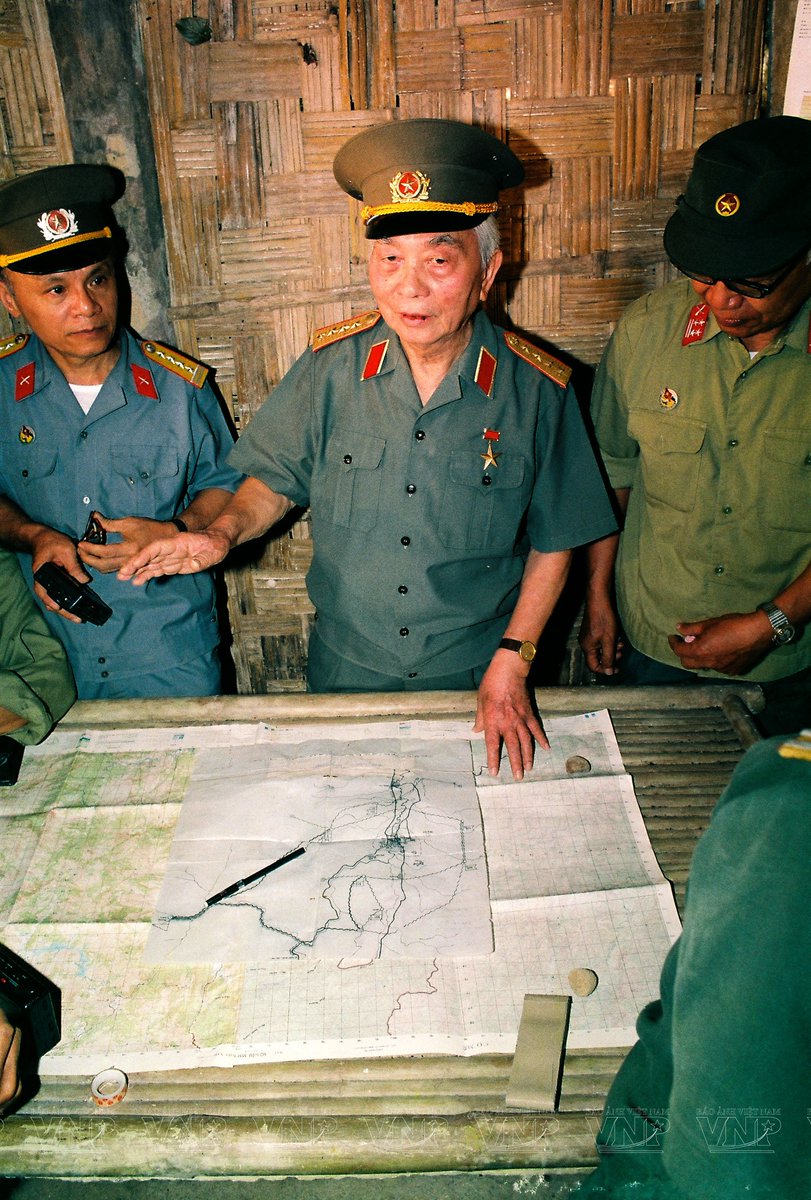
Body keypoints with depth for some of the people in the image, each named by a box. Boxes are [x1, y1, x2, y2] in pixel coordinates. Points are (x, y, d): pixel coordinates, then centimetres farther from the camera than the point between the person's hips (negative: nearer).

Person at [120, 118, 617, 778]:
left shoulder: (537, 390, -16)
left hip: (476, 679, -1)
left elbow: (553, 543, -6)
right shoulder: (331, 366, -13)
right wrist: (225, 532, -18)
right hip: (346, 670, 1)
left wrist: (512, 661, -10)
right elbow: (277, 478, 1)